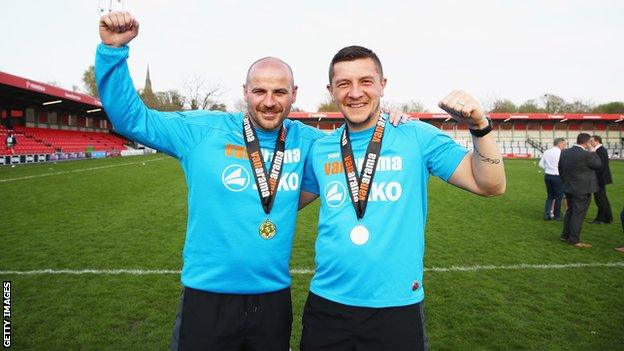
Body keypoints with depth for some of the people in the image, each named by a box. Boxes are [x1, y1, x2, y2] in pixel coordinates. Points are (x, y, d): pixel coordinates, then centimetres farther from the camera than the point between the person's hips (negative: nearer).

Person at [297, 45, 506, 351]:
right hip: (326, 302, 3)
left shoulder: (417, 137, -6)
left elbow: (490, 185, -7)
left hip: (397, 306, -2)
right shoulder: (320, 149, 2)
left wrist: (479, 127, -22)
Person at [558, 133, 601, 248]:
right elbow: (598, 165, -4)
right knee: (578, 214, 0)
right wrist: (593, 151, 0)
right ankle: (574, 240, 5)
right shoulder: (586, 155, -20)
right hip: (582, 190, -7)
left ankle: (565, 235, 24)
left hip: (568, 188, 7)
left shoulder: (564, 152, 2)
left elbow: (560, 169, 11)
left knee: (570, 211, 18)